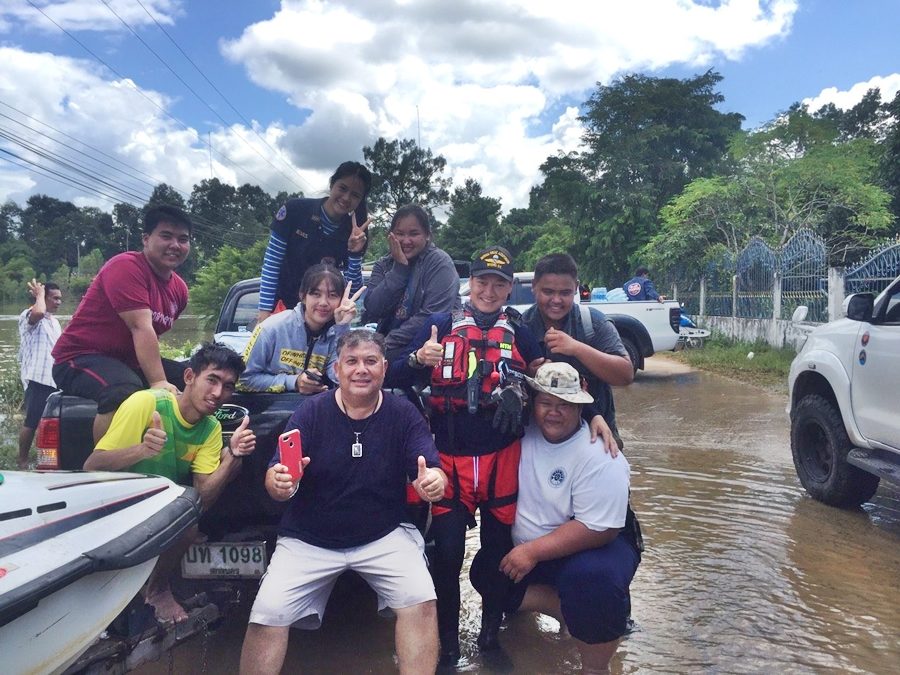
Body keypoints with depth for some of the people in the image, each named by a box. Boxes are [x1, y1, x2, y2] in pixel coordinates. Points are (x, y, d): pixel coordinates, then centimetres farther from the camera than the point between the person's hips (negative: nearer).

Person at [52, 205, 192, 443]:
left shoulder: (179, 288, 9)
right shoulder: (127, 267, -17)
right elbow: (141, 328, -27)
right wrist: (158, 383, -34)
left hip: (131, 361, 9)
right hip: (81, 357, -9)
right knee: (126, 394, -39)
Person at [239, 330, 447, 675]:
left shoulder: (404, 413, -5)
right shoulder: (310, 412, -5)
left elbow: (431, 471, -11)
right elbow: (275, 477, -9)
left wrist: (433, 480, -36)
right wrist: (280, 482, -34)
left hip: (385, 536, 0)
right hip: (309, 539, 1)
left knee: (421, 603, -21)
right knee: (267, 616, -13)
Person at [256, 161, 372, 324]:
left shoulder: (354, 234, -7)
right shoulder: (295, 210, -11)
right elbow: (271, 263, -7)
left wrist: (355, 254, -21)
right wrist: (265, 309, -10)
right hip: (282, 305, -1)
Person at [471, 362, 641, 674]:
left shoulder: (600, 458, -24)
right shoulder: (524, 432, -8)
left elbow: (598, 529, -25)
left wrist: (532, 552, -25)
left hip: (594, 543, -6)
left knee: (593, 580, -35)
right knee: (485, 574, -4)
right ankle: (569, 612, 1)